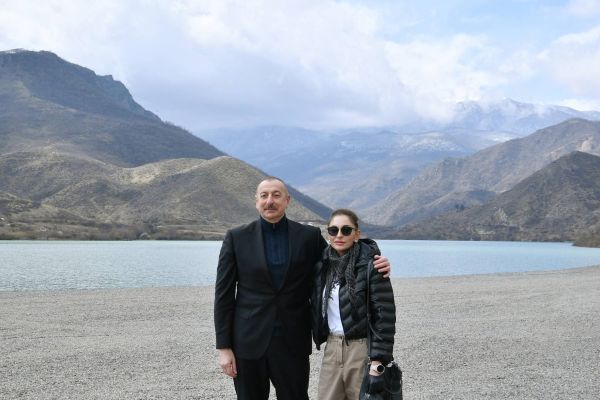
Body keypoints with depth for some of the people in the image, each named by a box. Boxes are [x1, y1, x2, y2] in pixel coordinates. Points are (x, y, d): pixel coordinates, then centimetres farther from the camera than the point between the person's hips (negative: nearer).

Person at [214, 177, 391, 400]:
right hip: (248, 343, 0)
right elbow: (224, 294, 0)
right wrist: (223, 346, -4)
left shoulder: (309, 236, 2)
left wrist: (375, 267, -10)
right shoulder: (236, 238, 0)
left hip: (293, 345, 1)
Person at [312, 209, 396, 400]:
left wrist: (377, 364, -17)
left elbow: (385, 316, -14)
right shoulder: (323, 264, 4)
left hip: (363, 349, -5)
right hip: (332, 348, 5)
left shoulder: (370, 265, -13)